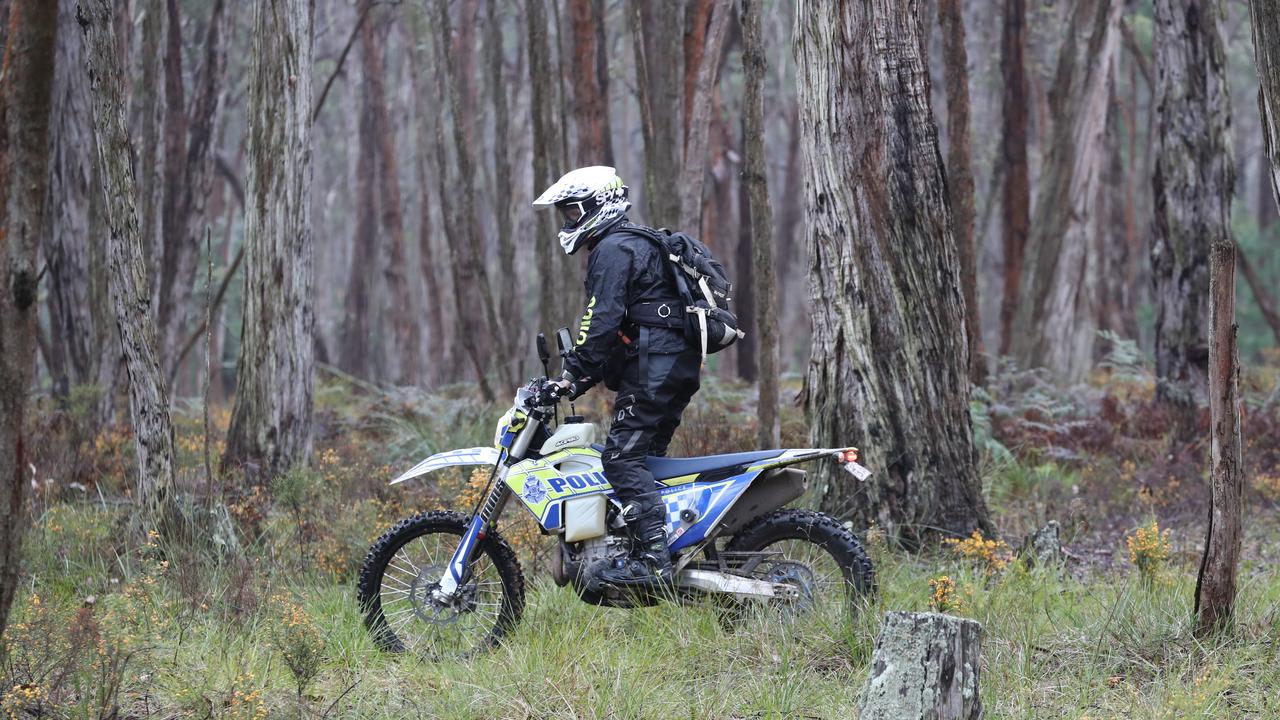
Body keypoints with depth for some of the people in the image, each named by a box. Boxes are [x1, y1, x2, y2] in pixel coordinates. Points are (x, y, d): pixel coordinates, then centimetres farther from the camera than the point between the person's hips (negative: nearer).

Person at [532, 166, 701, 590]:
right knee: (644, 460, 12)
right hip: (678, 367, 11)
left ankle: (652, 559, -26)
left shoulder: (612, 251, -6)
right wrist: (582, 379, 25)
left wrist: (575, 374, -15)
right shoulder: (635, 245, 26)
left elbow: (603, 321, -17)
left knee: (623, 457, -16)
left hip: (651, 367, -11)